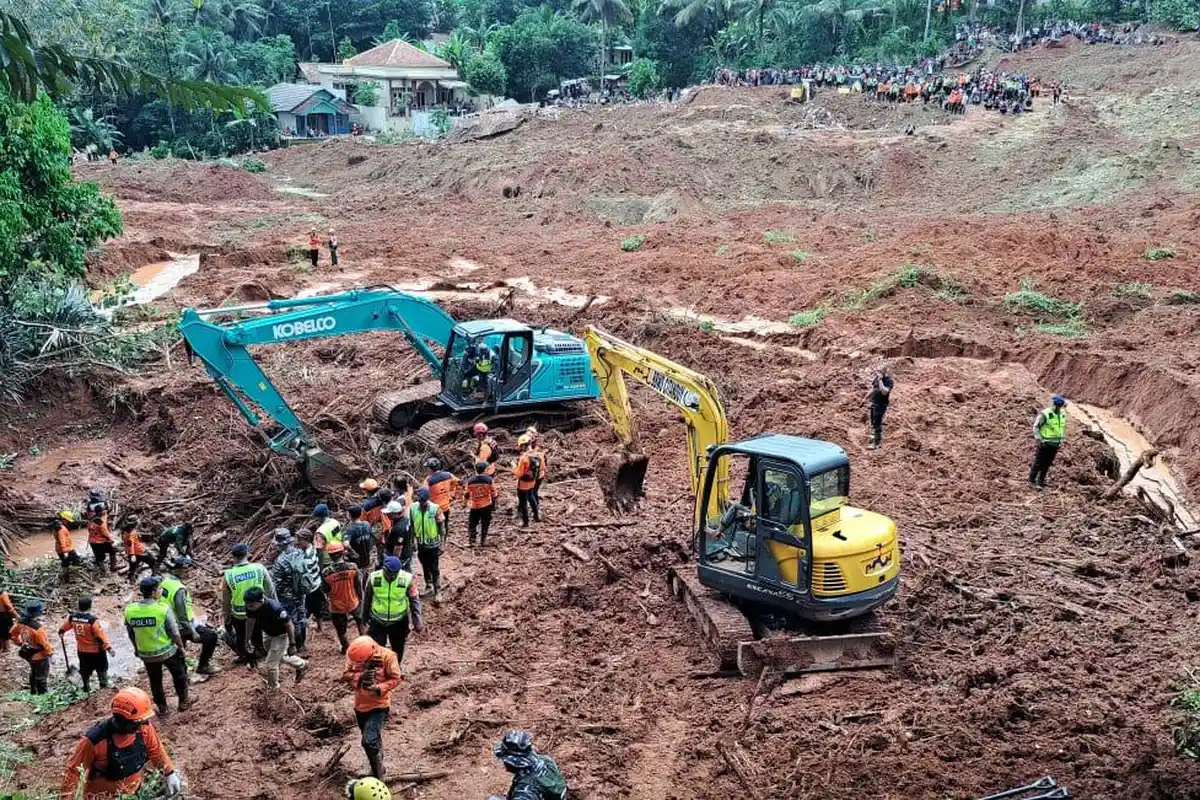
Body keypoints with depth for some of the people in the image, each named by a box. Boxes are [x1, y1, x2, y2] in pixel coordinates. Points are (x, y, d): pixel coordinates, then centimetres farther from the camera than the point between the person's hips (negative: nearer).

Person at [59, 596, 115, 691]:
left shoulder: (73, 617, -10)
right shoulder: (93, 619, -28)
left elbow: (64, 627, 12)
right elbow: (101, 635, -27)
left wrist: (61, 632, 35)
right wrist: (108, 647, -22)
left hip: (81, 650, 5)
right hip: (96, 650, -5)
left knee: (85, 670, 23)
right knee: (102, 669, 16)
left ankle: (86, 688, 36)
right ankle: (104, 686, 22)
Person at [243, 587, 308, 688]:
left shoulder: (275, 609, -41)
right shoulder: (250, 607, -25)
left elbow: (289, 625, -27)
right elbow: (250, 621, -3)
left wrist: (292, 643, -18)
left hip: (280, 635, -6)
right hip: (267, 633, 6)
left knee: (271, 663, -1)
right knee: (280, 657, 25)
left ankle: (274, 689, 23)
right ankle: (301, 665, 49)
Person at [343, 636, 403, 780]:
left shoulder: (387, 656, -22)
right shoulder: (354, 656, -11)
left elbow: (395, 679, -14)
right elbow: (345, 675, -6)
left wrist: (379, 689, -29)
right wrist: (360, 676, -26)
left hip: (379, 705, -5)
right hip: (360, 704, 5)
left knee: (369, 741, -16)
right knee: (374, 739, 22)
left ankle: (377, 775, 3)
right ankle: (377, 767, 44)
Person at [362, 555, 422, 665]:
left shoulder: (407, 579, -18)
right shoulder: (374, 578, -15)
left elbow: (414, 601, -8)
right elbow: (367, 599, 2)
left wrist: (417, 622, -10)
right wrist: (366, 617, 11)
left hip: (399, 622, 0)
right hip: (378, 621, 0)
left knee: (398, 649, 18)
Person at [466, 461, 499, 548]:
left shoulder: (470, 480, -8)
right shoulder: (489, 480, -11)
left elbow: (467, 494, 2)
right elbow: (494, 494, -5)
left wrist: (467, 504, 18)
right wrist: (494, 505, 9)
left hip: (473, 506, 0)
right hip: (486, 506, 0)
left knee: (472, 524, 13)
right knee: (485, 524, 14)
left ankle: (470, 542, 9)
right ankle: (482, 541, 17)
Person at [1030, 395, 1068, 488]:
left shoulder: (1062, 414, 6)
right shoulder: (1045, 414, -14)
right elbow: (1035, 427, -10)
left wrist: (1061, 440, 16)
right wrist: (1039, 439, -15)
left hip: (1055, 444, 6)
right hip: (1045, 444, -6)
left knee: (1047, 463, 11)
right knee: (1038, 463, -2)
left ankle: (1041, 480, 21)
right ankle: (1032, 481, 5)